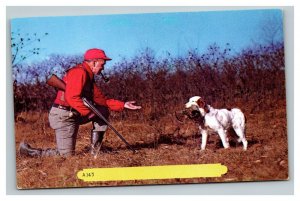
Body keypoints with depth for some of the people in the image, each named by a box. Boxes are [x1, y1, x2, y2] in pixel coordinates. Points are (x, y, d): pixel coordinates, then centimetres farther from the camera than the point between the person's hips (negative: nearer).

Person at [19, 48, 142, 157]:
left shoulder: (89, 77, 15)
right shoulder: (79, 72, -16)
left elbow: (103, 101, 13)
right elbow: (71, 97, -28)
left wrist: (123, 105, 8)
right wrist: (88, 113, -21)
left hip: (74, 115, 10)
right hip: (63, 116, -10)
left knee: (103, 111, 9)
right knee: (67, 156, -7)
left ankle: (95, 149, 9)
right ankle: (30, 152, 3)